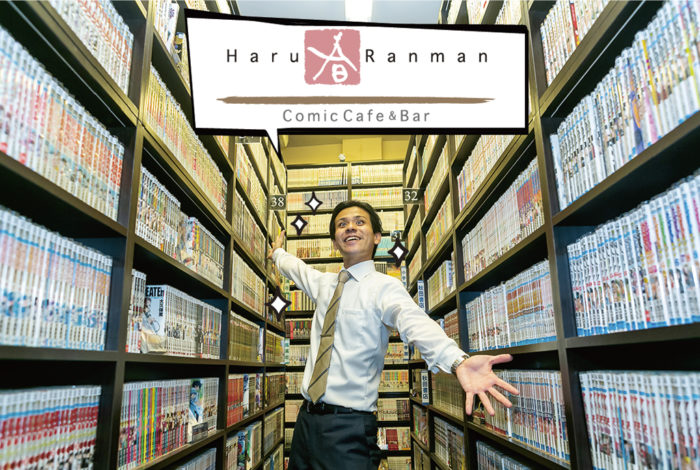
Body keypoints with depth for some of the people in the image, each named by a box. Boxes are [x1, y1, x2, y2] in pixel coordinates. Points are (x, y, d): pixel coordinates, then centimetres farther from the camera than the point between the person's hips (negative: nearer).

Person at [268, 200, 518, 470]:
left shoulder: (384, 287, -11)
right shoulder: (324, 283, 9)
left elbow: (414, 323, -30)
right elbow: (295, 268, 30)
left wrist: (458, 361, -49)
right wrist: (277, 252, 49)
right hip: (306, 418, 7)